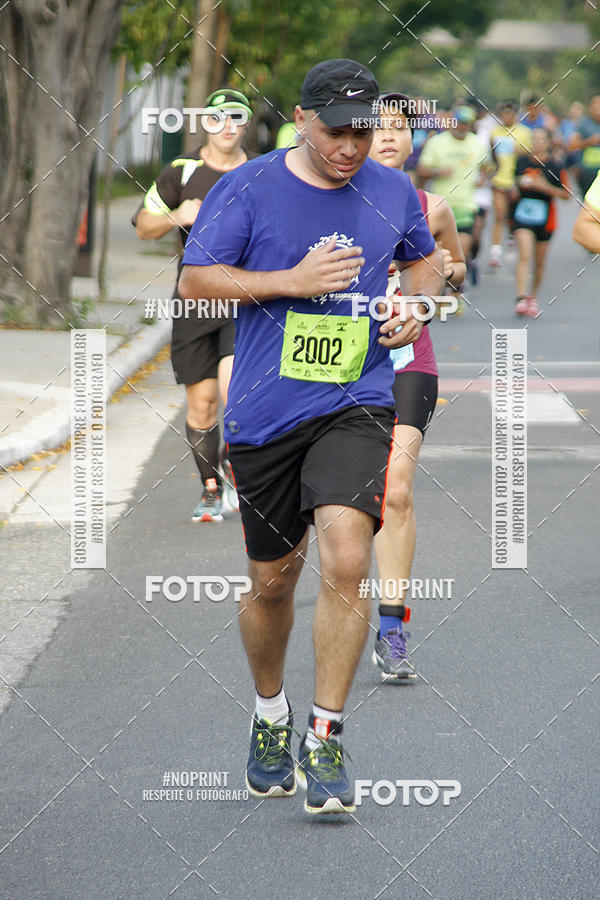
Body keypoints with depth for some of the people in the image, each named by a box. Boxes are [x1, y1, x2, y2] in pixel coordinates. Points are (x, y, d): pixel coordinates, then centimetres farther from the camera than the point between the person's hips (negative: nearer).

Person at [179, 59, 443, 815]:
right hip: (264, 413, 0)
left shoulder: (393, 193, 5)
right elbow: (195, 279, -6)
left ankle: (323, 742, -10)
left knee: (346, 562, -19)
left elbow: (423, 256, 24)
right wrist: (292, 281, -16)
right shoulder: (246, 190, -4)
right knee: (273, 581, 10)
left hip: (355, 405, 1)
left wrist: (417, 306, 3)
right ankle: (270, 717, 37)